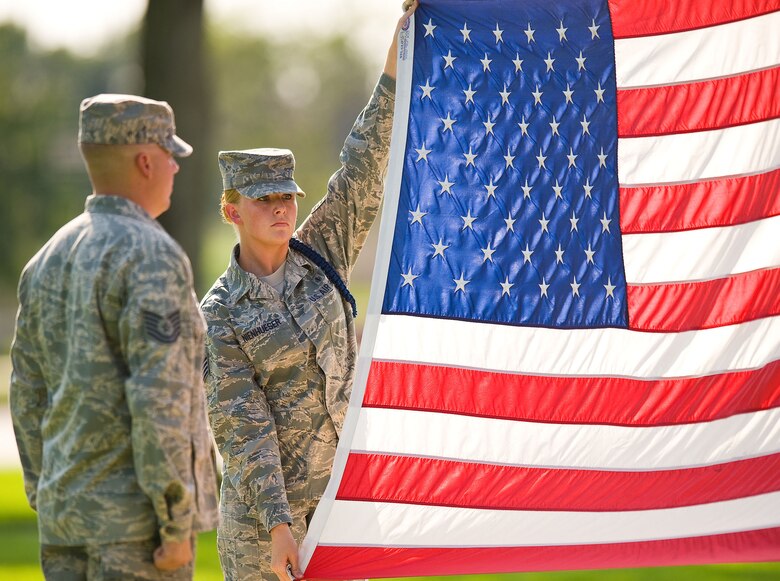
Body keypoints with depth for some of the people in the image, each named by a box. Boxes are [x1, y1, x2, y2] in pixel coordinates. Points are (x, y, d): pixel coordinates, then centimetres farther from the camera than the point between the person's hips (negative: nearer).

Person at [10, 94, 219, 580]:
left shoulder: (48, 260, 12)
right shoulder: (152, 257, -13)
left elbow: (28, 398, 16)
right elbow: (158, 398, -20)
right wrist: (177, 523, -18)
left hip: (66, 509, 8)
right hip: (137, 517, -8)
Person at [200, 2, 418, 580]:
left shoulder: (322, 254, 4)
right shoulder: (220, 314, -9)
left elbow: (365, 164, -1)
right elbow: (240, 423, -14)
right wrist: (277, 526, -21)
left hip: (342, 488, 5)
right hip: (267, 499, -4)